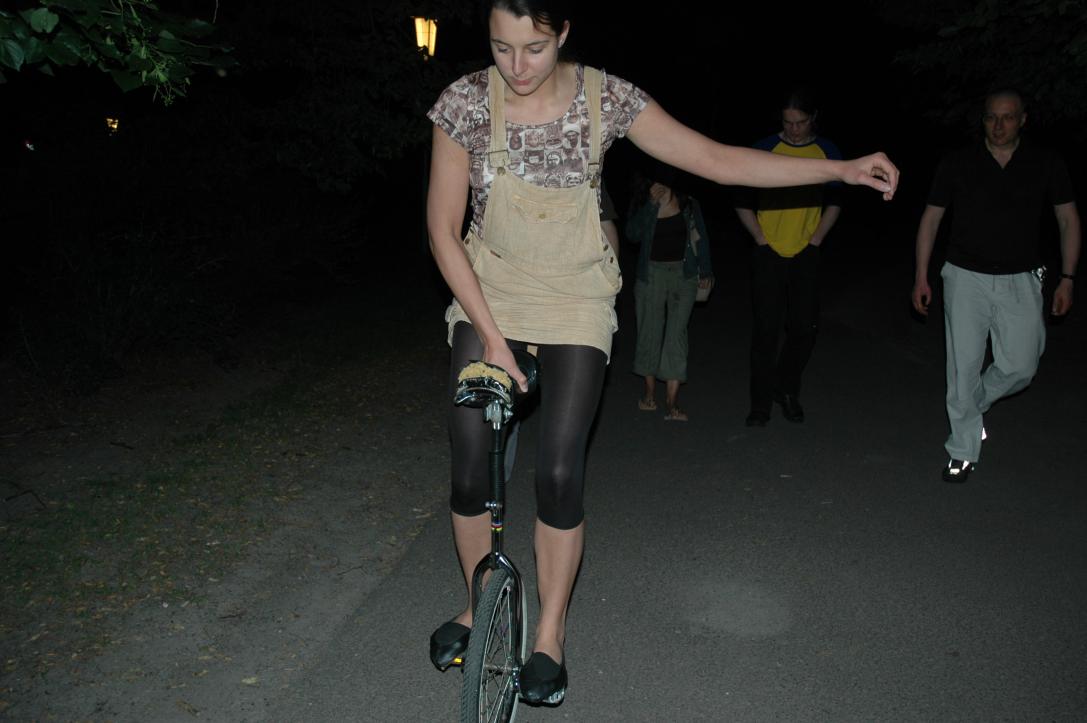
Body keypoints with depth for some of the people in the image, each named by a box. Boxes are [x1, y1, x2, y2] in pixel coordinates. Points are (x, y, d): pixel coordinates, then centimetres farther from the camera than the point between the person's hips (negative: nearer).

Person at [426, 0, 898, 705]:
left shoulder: (606, 97, -11)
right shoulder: (465, 102, -11)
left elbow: (716, 159, -8)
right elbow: (444, 230, -9)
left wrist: (843, 168, -12)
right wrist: (492, 336, -14)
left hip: (577, 303, -1)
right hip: (486, 297, 1)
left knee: (559, 476, -8)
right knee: (470, 473, -1)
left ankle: (551, 635, 15)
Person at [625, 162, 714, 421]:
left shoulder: (688, 204, 0)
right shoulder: (642, 204, -1)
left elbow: (701, 237, 9)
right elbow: (633, 234, -17)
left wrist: (705, 271, 9)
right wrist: (652, 204, -21)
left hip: (683, 273, -1)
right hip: (651, 273, 1)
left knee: (676, 332, -7)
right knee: (649, 330, 8)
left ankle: (672, 401, -8)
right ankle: (650, 392, 25)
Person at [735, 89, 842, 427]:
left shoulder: (826, 152, 6)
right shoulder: (765, 149, -1)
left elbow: (834, 202, 13)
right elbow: (743, 202, 3)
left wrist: (815, 241, 3)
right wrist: (762, 240, -4)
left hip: (805, 256, 2)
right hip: (769, 255, -2)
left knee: (805, 328, 4)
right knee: (765, 330, -3)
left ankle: (788, 391, 24)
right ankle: (761, 403, 7)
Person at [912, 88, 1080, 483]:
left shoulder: (1046, 164, -1)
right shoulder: (957, 164, -3)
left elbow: (1069, 220, 6)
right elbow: (930, 218, 3)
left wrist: (1067, 279, 1)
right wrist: (921, 277, 0)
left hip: (1020, 280, 1)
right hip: (966, 277, -1)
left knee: (1021, 366, -1)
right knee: (964, 366, 0)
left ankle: (973, 403, 30)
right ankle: (963, 451, 11)